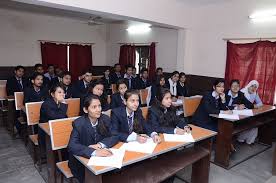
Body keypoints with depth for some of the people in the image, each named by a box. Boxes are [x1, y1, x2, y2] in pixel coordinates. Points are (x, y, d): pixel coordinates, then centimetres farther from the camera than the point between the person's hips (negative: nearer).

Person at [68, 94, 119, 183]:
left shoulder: (105, 119, -6)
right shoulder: (78, 123, -18)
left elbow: (115, 136, -7)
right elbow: (72, 146, -28)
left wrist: (100, 145, -24)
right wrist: (94, 152, -41)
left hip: (102, 158, 4)